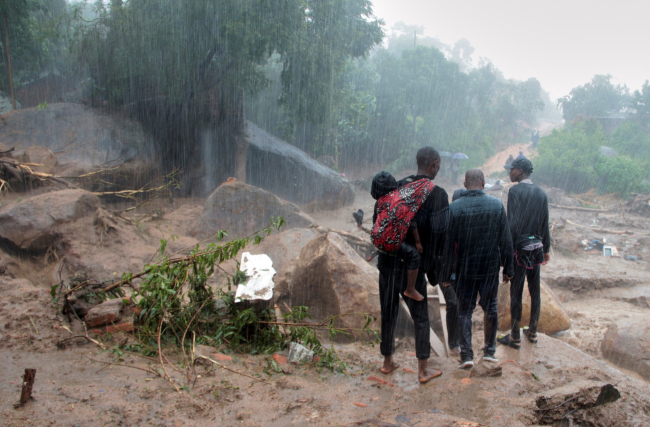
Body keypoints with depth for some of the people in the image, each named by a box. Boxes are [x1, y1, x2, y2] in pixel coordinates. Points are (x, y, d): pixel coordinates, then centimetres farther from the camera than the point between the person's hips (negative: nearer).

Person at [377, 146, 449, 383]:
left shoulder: (397, 187, 4)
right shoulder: (437, 194, -10)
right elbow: (439, 235, -13)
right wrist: (434, 270, -3)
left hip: (388, 263, 4)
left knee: (388, 313, 16)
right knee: (420, 318, 10)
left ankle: (388, 362, 29)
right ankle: (423, 370, 18)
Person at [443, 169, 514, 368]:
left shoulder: (454, 207, -9)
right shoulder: (497, 205, -5)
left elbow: (449, 243, -7)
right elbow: (506, 241, -2)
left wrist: (447, 273, 1)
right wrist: (508, 268, 8)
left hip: (464, 269, -1)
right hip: (490, 268, 1)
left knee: (465, 310, 9)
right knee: (490, 308, 17)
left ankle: (466, 355, 7)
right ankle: (489, 351, 25)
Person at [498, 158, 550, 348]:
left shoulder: (515, 191, -12)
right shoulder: (541, 193, 6)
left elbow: (512, 224, -18)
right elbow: (545, 225, 10)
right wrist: (546, 249, 20)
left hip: (520, 247, -6)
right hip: (537, 247, 6)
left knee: (516, 291, 2)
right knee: (535, 290, 14)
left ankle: (515, 336, 11)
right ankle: (533, 331, 28)